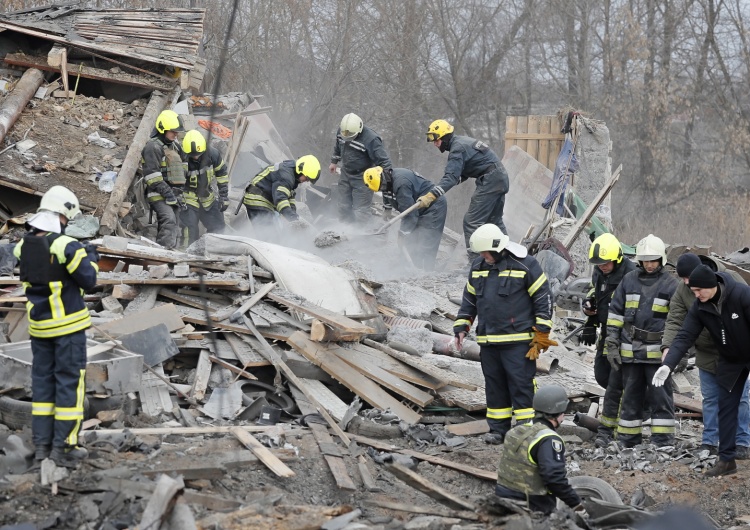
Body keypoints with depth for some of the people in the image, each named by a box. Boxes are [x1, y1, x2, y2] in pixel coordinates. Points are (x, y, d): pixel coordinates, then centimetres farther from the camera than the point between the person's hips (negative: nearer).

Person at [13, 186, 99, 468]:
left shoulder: (24, 246, 0)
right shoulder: (65, 246, -20)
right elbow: (88, 281, -13)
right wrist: (91, 259, 6)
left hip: (39, 324, 6)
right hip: (67, 323, -6)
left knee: (42, 379, 13)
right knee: (70, 381, 1)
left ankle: (42, 442, 15)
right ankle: (63, 445, 2)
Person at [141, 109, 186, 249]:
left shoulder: (174, 146, 21)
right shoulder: (153, 147, -9)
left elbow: (180, 172, 29)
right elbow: (152, 174, -17)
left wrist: (179, 193, 19)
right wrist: (167, 192, -20)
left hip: (172, 196, 9)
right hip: (159, 195, -9)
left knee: (173, 229, 9)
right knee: (169, 222, -28)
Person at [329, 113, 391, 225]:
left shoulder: (371, 139, -29)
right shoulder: (341, 131, -9)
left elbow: (383, 160, -23)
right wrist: (334, 161, 25)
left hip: (362, 178, -6)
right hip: (346, 173, 6)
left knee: (360, 210, -7)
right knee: (344, 207, 16)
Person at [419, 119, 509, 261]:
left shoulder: (457, 148, -16)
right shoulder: (462, 142, 15)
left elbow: (451, 178, -27)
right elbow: (462, 174, 19)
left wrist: (430, 196, -34)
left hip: (490, 181, -10)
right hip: (502, 179, 10)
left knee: (472, 222, -8)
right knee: (494, 220, 21)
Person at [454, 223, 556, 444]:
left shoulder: (525, 265, -7)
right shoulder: (478, 266, 11)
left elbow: (543, 298, -5)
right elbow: (469, 300, 21)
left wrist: (541, 334, -7)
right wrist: (461, 328, 13)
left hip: (518, 340, -6)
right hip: (488, 341, 6)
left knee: (521, 384, -5)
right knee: (494, 385, 10)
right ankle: (498, 428, 17)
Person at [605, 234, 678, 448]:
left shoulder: (670, 284, -1)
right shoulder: (629, 280, 6)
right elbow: (615, 312, 9)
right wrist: (612, 345, 5)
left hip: (658, 352, -3)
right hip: (630, 350, 3)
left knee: (661, 398, -1)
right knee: (630, 396, 11)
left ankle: (663, 443, 3)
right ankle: (628, 442, 19)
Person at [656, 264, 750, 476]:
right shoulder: (699, 308, -11)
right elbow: (685, 337, -14)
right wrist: (668, 364, -27)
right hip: (730, 361, 5)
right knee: (725, 407, 4)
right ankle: (726, 459, 10)